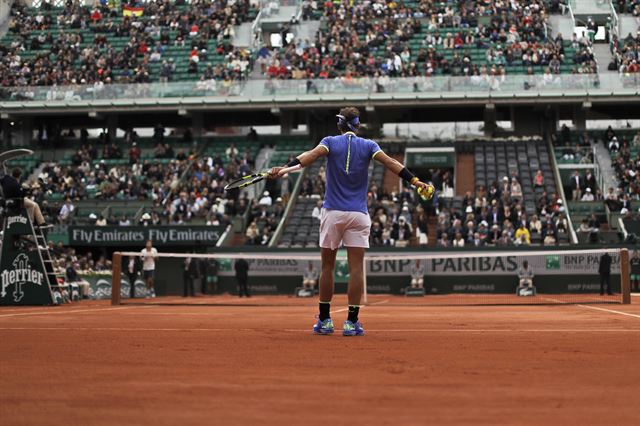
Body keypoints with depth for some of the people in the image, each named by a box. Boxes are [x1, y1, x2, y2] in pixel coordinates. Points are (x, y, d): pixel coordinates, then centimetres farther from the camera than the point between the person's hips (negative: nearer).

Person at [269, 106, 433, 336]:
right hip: (358, 214, 0)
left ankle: (324, 320, 10)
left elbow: (312, 154, -17)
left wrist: (286, 168, -30)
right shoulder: (368, 145, 4)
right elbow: (390, 162, -9)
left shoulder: (330, 142, 2)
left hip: (332, 213, 0)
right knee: (356, 268, -1)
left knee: (327, 267, 8)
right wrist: (415, 181, -13)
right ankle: (352, 322, -5)